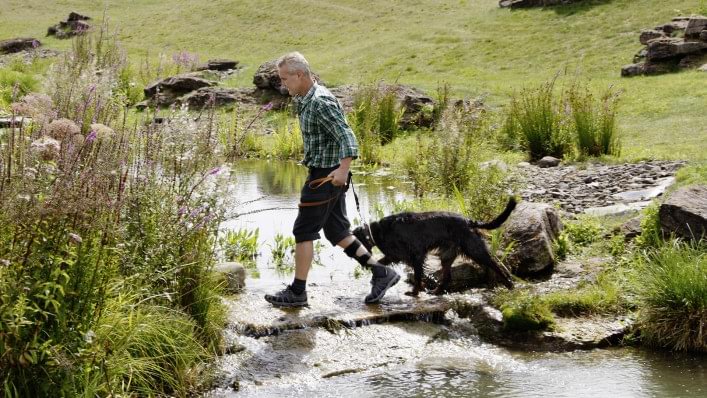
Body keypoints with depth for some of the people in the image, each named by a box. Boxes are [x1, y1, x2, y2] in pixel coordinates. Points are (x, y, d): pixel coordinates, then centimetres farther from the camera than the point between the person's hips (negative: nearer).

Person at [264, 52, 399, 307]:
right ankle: (381, 273, 15)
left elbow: (346, 136, -29)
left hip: (325, 176, -10)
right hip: (327, 175, 10)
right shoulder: (306, 99, 11)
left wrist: (343, 169, -40)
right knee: (336, 231, 13)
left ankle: (297, 292, 7)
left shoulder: (321, 102, -20)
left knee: (304, 231, -2)